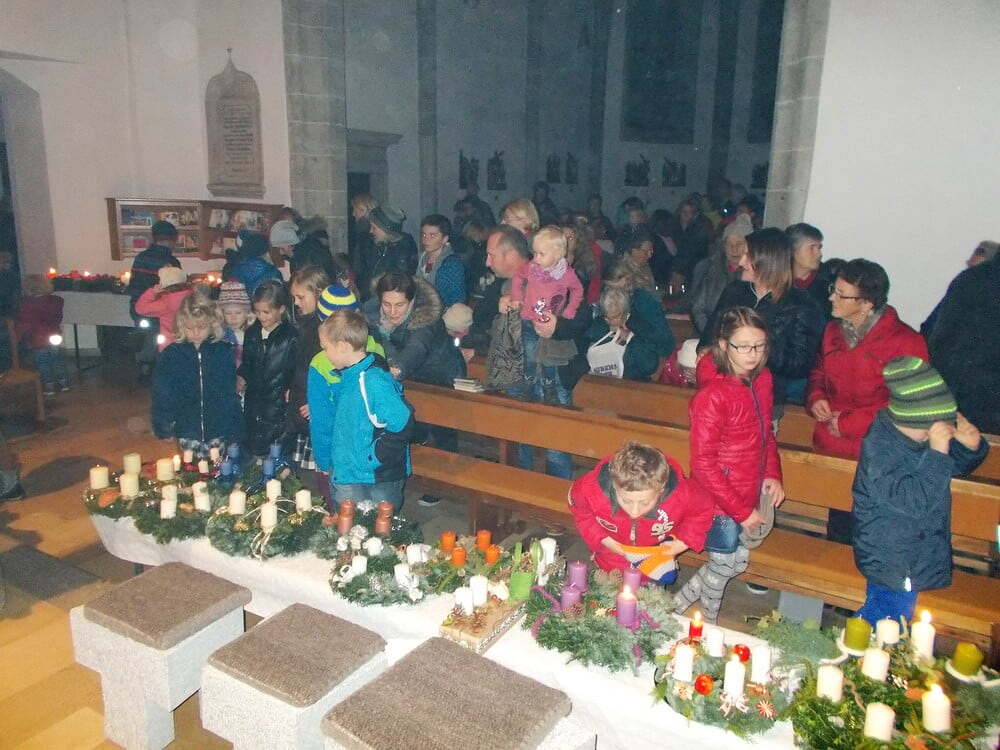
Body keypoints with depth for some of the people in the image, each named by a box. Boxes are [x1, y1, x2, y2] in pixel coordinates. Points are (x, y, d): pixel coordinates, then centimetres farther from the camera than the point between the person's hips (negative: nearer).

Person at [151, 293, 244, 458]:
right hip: (187, 433, 1)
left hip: (219, 432, 0)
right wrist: (164, 428, 2)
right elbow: (162, 395, 5)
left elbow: (231, 394, 1)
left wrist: (235, 432, 1)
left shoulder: (223, 352, -2)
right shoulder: (171, 355, -1)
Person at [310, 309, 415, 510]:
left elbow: (402, 424, -27)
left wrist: (372, 458, -19)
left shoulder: (373, 382, -22)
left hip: (376, 484, -9)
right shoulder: (346, 378, 8)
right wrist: (326, 463, 20)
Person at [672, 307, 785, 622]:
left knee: (739, 561, 22)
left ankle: (680, 601, 42)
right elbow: (703, 464, -22)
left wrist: (773, 475, 0)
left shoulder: (762, 379, -1)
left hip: (751, 495, 8)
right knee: (724, 567, 12)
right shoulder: (712, 395, -25)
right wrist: (741, 511, -18)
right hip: (721, 501, -7)